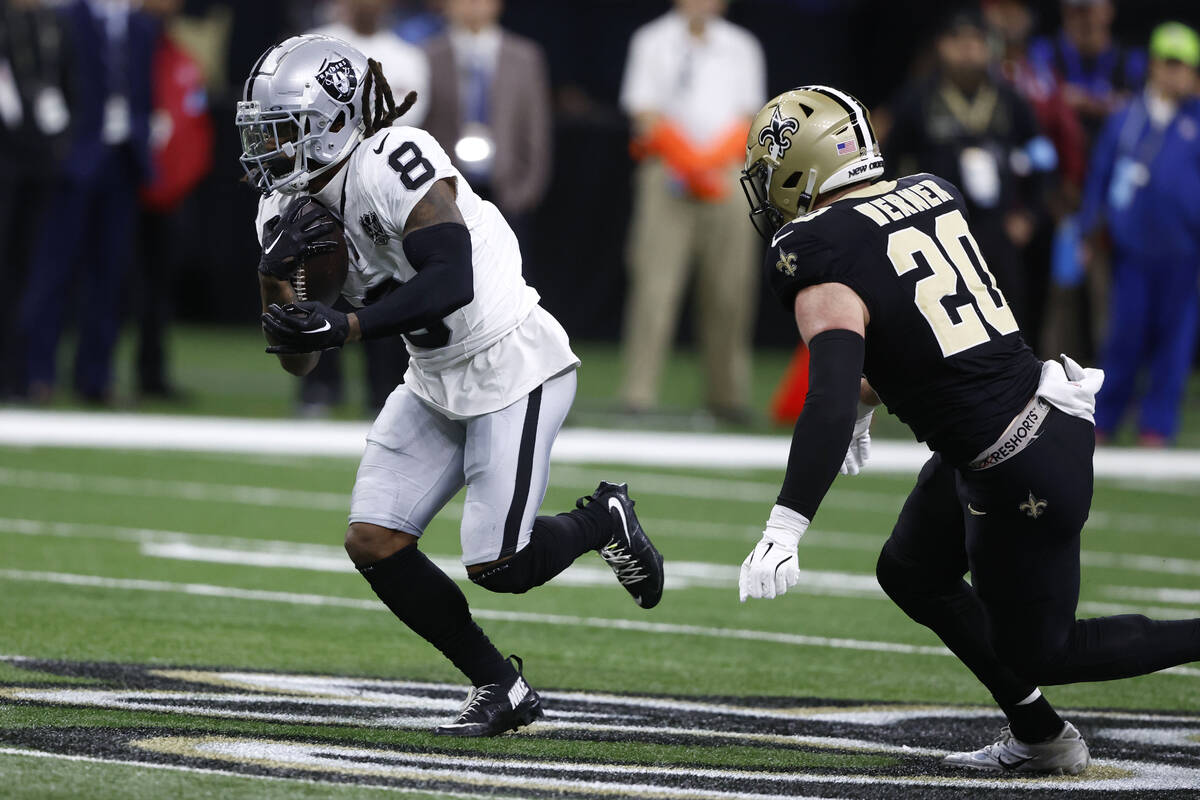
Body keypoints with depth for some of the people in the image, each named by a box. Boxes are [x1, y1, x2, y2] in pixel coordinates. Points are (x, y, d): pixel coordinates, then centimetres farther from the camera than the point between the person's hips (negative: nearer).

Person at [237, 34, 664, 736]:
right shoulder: (292, 211, 1)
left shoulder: (394, 163, -24)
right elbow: (299, 361, 0)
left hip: (514, 367, -8)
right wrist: (274, 276, -18)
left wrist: (340, 328, -37)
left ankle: (603, 520, 21)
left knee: (498, 566, -12)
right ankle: (499, 688, 12)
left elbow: (453, 281, -33)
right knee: (374, 545, -3)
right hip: (436, 383, 8)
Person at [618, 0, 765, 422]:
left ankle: (726, 394, 4)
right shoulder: (652, 42, 6)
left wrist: (706, 164, -7)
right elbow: (646, 115, -2)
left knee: (729, 288, -1)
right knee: (655, 280, -10)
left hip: (726, 176, 3)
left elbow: (745, 121, 9)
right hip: (667, 176, -3)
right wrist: (689, 165, -13)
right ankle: (638, 391, -12)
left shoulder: (741, 47, 13)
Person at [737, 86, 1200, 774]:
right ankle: (1038, 738, 29)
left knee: (1035, 653, 10)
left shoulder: (820, 261, -17)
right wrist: (865, 402, 38)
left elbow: (833, 398, -30)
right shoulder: (933, 196, 6)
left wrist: (785, 530, -34)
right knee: (912, 574, 24)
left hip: (1021, 473, -8)